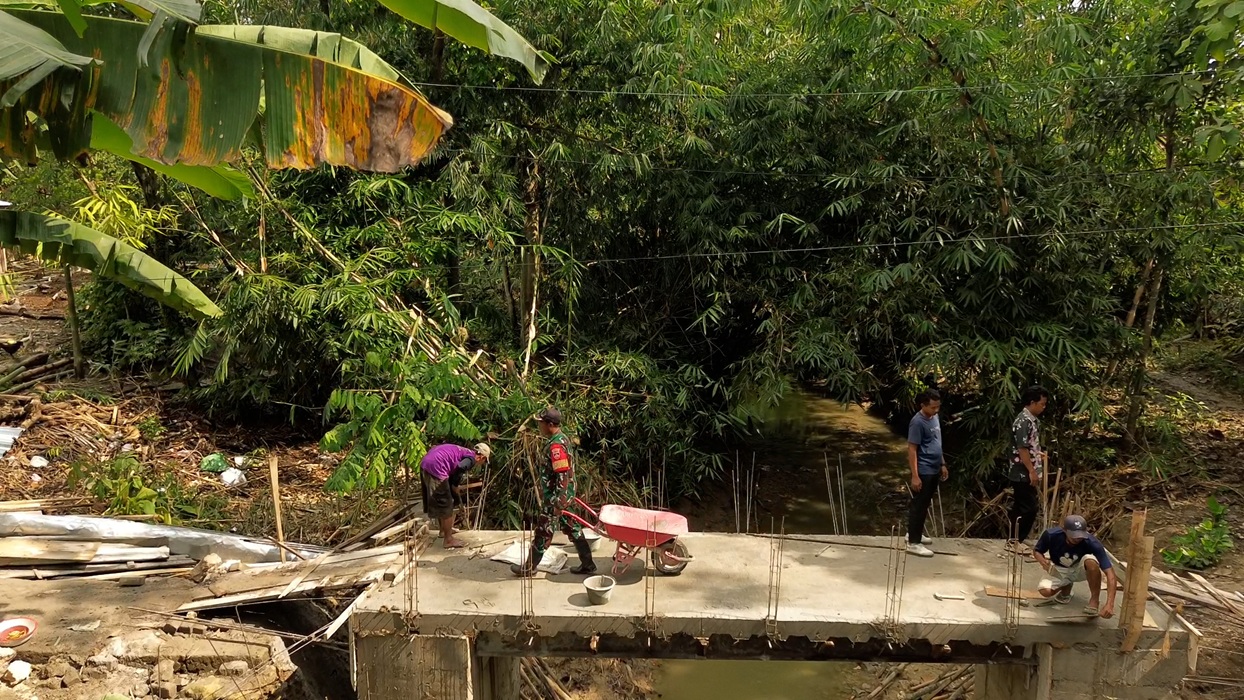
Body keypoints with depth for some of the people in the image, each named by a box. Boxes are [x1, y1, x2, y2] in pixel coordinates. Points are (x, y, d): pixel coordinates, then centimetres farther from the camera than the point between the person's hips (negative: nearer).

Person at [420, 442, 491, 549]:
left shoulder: (463, 451, 24)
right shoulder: (471, 458, -3)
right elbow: (460, 468, -23)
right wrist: (455, 484, -8)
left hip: (425, 463, 10)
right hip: (435, 467, -10)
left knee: (439, 502, 27)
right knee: (446, 506, 2)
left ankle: (444, 530, 44)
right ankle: (449, 540, 10)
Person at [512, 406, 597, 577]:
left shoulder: (556, 445, -24)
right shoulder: (562, 439, 8)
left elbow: (563, 476, -27)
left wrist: (558, 503, -26)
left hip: (556, 497, -10)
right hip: (564, 495, 10)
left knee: (542, 533, 5)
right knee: (572, 529, 15)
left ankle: (529, 568, 19)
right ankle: (587, 565, 21)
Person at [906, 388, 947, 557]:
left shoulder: (935, 418, 9)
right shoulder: (918, 422, -18)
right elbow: (912, 449, -19)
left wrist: (942, 464, 20)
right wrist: (915, 475, -21)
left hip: (934, 470, 9)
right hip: (923, 472, -9)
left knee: (924, 505, 18)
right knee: (919, 506, -4)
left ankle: (914, 534, 30)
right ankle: (913, 543, 0)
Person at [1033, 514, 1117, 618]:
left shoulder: (1092, 543, -32)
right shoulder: (1051, 535, -28)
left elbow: (1109, 572, -36)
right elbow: (1036, 551, -7)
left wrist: (1109, 604, -47)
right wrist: (1043, 561, -32)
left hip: (1079, 570, -1)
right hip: (1059, 571, 1)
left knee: (1091, 560, -36)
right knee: (1045, 590, -29)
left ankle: (1095, 601, -17)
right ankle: (1066, 586, 6)